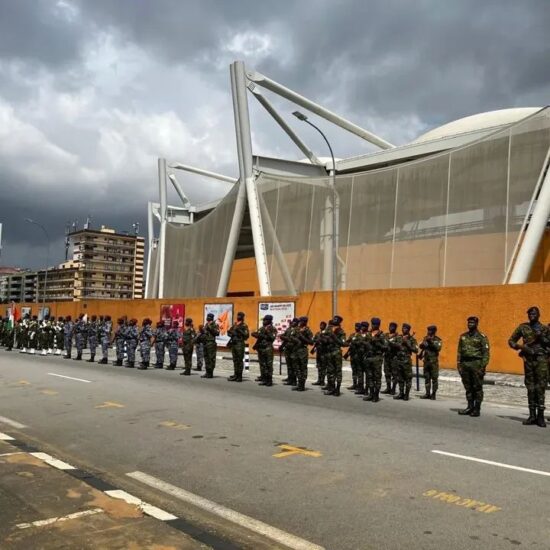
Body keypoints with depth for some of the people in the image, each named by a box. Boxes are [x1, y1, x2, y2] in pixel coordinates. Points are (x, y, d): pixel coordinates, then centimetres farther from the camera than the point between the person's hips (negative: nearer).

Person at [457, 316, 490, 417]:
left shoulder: (482, 337, -3)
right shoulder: (463, 336, 12)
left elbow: (486, 353, -7)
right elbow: (459, 351, 15)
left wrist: (483, 366, -13)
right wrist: (459, 364, 9)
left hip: (476, 364, -5)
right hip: (465, 364, 5)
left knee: (477, 388, 0)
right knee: (468, 387, 10)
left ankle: (477, 409, 6)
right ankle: (470, 407, 19)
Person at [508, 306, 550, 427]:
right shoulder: (523, 327, 10)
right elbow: (511, 341, 12)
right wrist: (520, 346, -6)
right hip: (528, 359, 2)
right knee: (530, 388, 6)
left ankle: (540, 416, -2)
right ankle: (532, 416, 12)